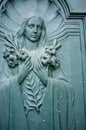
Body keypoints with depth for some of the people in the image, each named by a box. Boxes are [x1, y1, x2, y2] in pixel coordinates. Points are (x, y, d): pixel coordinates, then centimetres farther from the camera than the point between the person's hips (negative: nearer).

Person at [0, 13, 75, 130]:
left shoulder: (47, 54, 6)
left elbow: (63, 88, 5)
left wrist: (46, 79, -11)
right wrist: (21, 75, -12)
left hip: (44, 109, 0)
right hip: (18, 108, 0)